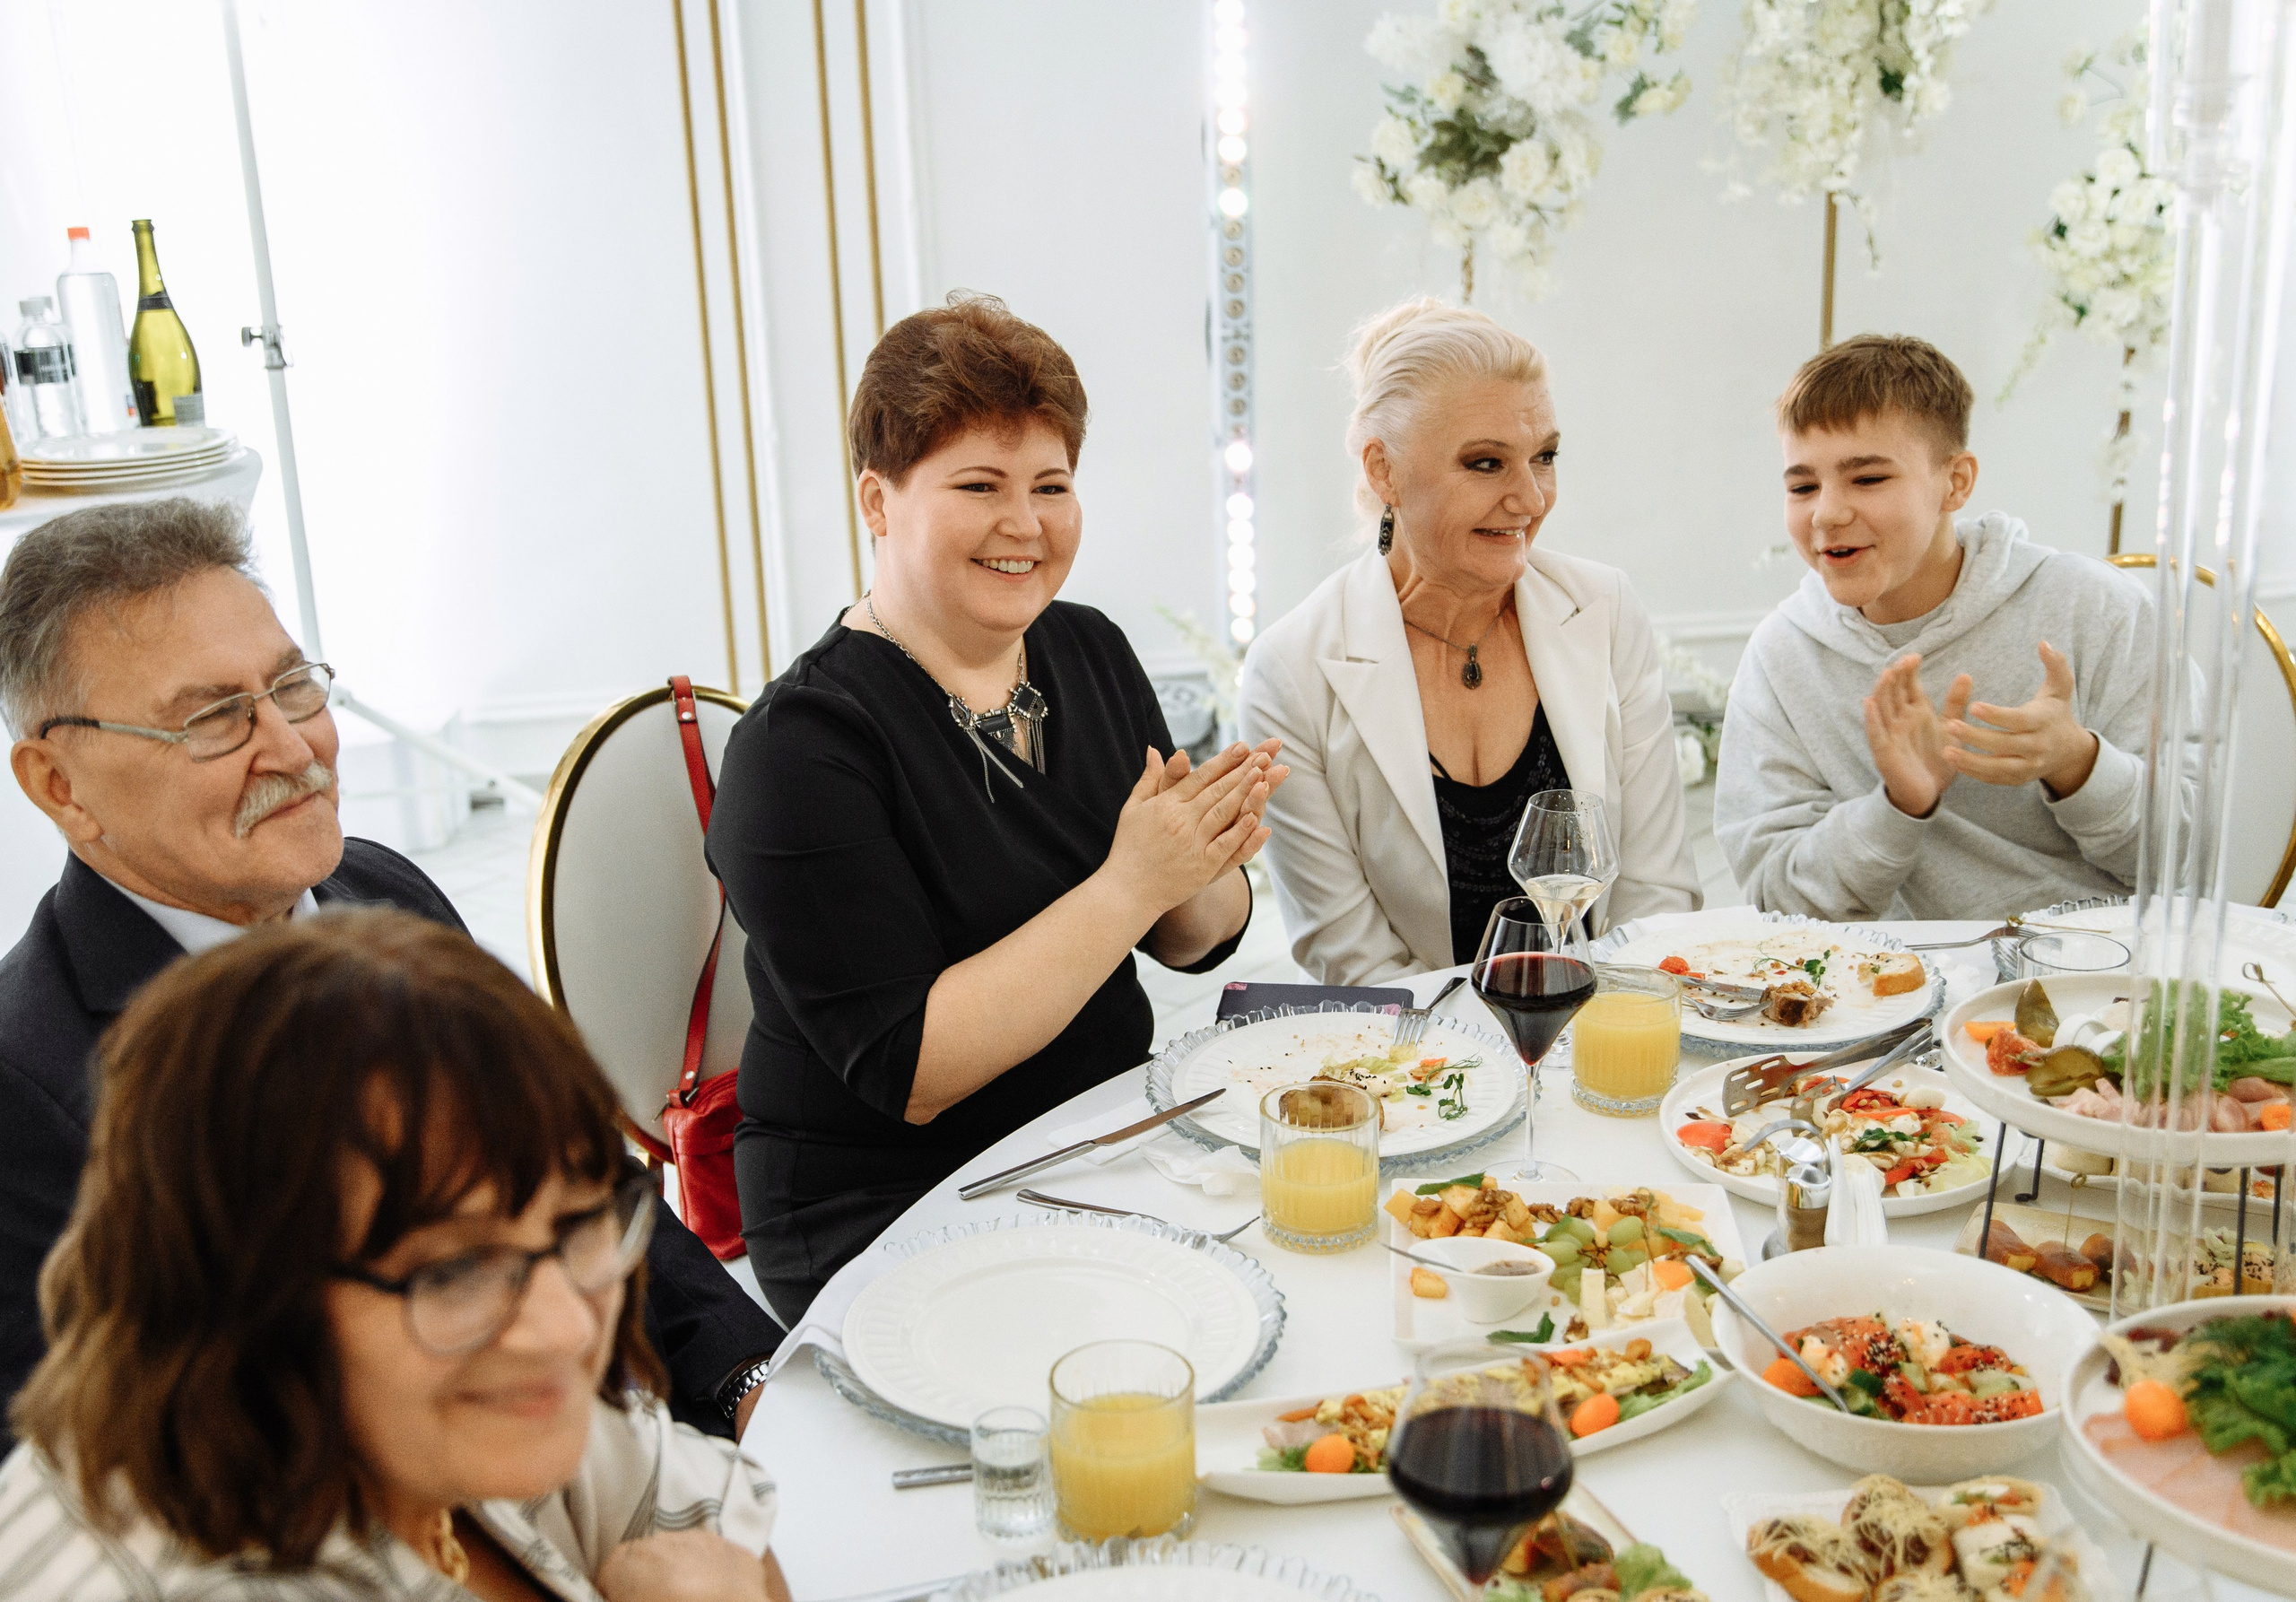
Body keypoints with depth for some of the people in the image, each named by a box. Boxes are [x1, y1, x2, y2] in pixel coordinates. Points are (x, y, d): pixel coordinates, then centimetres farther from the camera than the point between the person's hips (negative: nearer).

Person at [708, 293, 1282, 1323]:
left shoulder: (1089, 651, 4)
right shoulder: (800, 745, -17)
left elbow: (1195, 942, 9)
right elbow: (910, 1073, -22)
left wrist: (1205, 869, -15)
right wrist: (1130, 883, -24)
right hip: (890, 1212, -7)